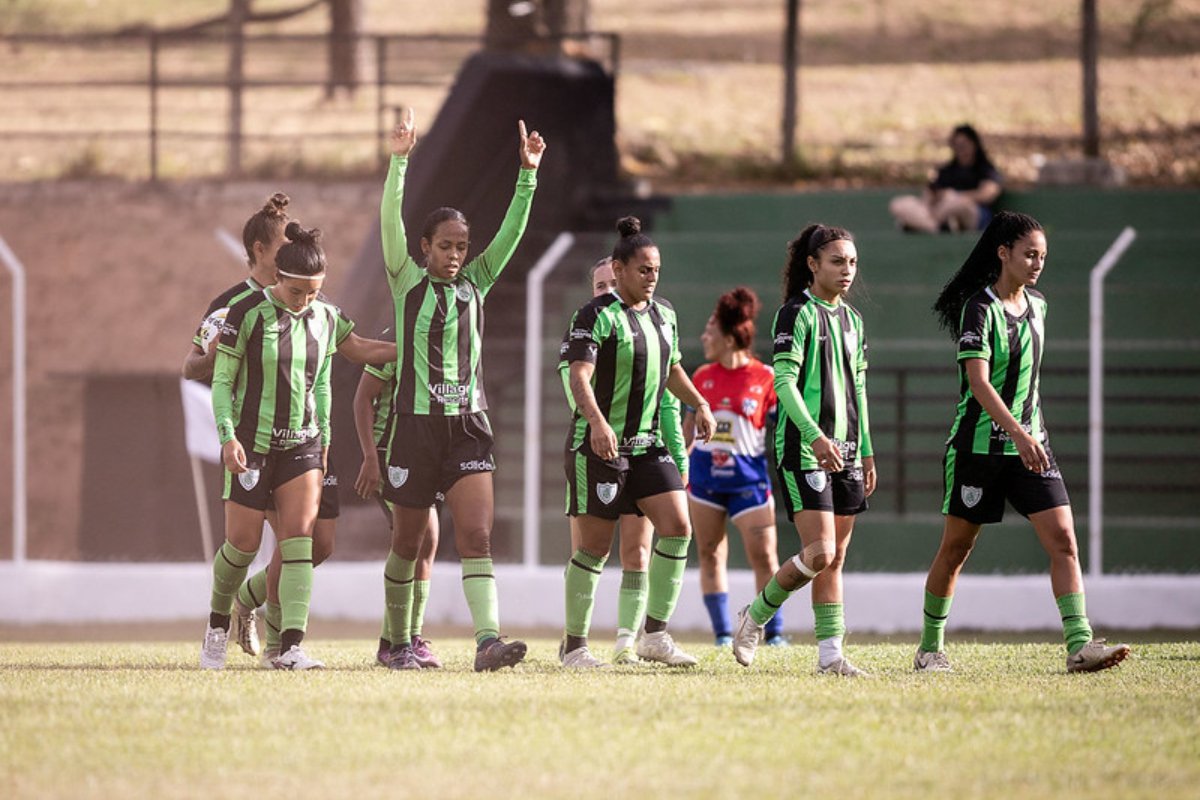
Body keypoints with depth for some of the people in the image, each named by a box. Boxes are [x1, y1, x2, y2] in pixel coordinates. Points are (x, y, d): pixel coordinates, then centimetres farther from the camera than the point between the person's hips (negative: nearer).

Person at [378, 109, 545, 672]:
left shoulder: (475, 283, 10)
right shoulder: (407, 282, 2)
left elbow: (512, 229, 2)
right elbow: (389, 221, -10)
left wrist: (528, 175, -10)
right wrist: (399, 162, -21)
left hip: (469, 425, 2)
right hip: (417, 425, -2)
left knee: (476, 534, -12)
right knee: (408, 542, 8)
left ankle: (487, 640, -24)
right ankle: (398, 642, 24)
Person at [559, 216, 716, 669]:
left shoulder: (664, 314, 12)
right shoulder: (595, 316, -11)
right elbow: (579, 376, -23)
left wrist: (699, 404, 10)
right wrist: (597, 421, -39)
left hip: (648, 444, 7)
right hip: (599, 444, -7)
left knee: (677, 527, -8)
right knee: (595, 546, -2)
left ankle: (655, 635, -2)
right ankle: (575, 646, 9)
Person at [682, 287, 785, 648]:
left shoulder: (765, 379, -6)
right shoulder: (702, 378, 6)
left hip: (748, 478, -4)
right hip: (705, 476, 4)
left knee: (764, 557, -7)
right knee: (710, 555, 3)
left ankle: (775, 633, 1)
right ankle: (722, 634, 9)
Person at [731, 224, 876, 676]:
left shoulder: (852, 320, 16)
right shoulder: (797, 314, -8)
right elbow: (784, 381, -15)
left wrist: (866, 452, 19)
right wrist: (815, 436, -26)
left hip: (844, 451, 8)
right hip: (803, 451, -8)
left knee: (836, 557, 4)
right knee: (820, 553, -15)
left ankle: (830, 653, 4)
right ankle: (755, 617, 3)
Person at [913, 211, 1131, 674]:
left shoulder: (1036, 306, 9)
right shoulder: (979, 309, -13)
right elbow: (978, 382, -24)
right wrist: (1019, 434, -35)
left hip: (1030, 444, 6)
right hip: (979, 444, -5)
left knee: (1063, 540, -10)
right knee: (955, 548, 6)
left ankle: (1079, 645, -17)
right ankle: (930, 647, 22)